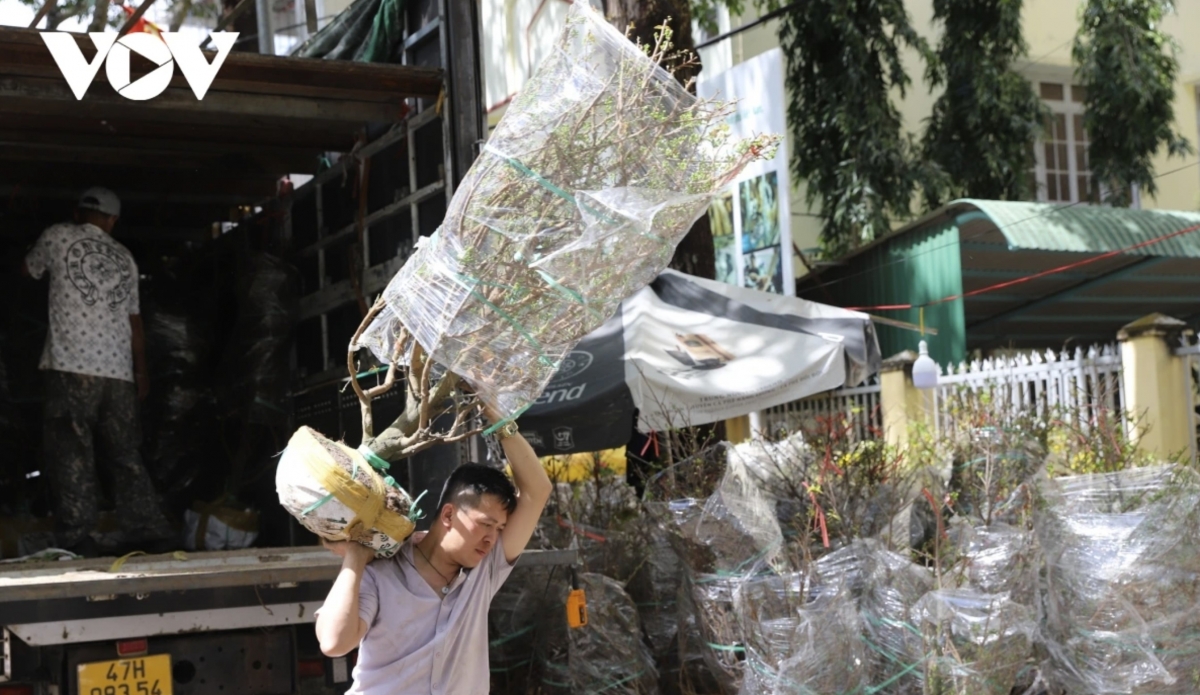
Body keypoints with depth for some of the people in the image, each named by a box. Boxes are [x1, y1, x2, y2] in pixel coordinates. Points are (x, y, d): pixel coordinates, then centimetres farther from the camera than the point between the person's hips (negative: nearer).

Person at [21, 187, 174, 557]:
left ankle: (76, 537, -11)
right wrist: (141, 372, 25)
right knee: (125, 455, 8)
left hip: (71, 367, -4)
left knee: (71, 455, -5)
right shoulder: (125, 257, 17)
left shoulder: (57, 237, 6)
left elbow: (29, 269, 27)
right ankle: (149, 530, 6)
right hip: (119, 371, 4)